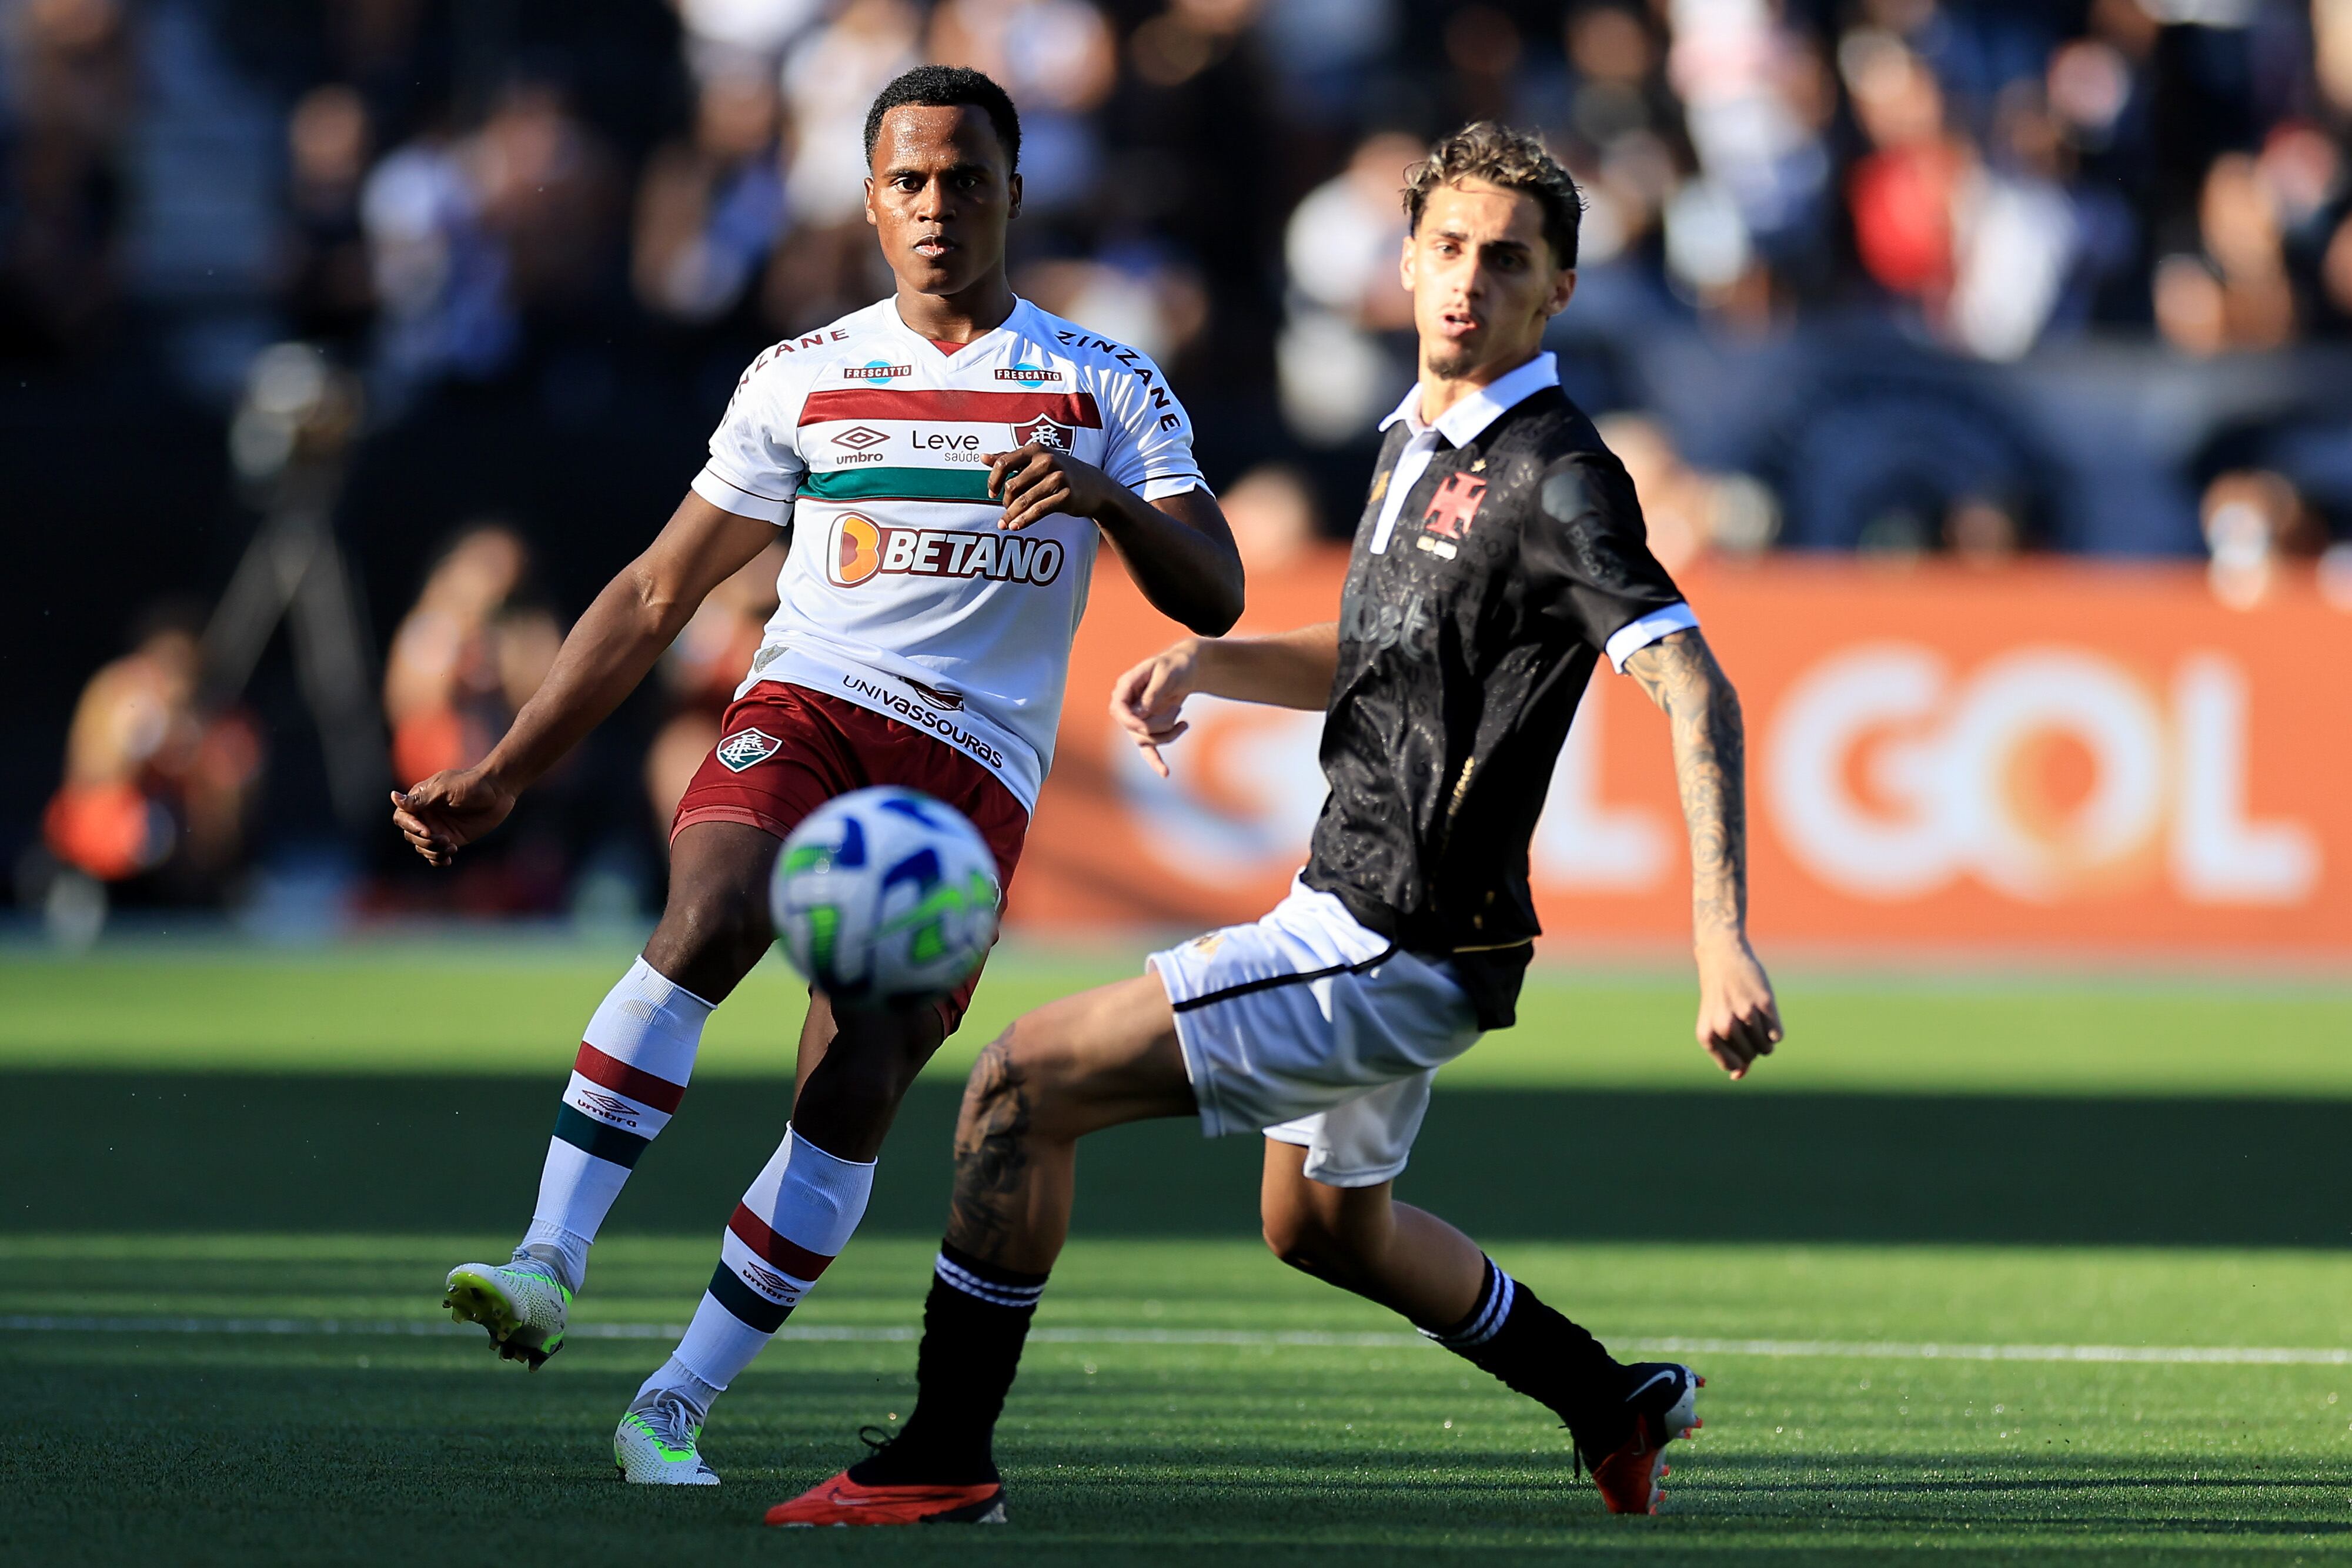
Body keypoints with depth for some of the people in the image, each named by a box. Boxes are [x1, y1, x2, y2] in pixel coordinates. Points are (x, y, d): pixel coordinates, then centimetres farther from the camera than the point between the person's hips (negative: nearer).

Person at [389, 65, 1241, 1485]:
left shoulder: (1110, 389, 11)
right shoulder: (802, 380, 14)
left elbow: (1215, 598, 3)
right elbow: (658, 595, 17)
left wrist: (1109, 497, -18)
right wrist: (506, 773, 11)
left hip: (973, 769, 0)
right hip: (806, 706, 0)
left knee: (853, 1099, -13)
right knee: (705, 923, -31)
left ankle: (675, 1409, -5)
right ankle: (551, 1265, -34)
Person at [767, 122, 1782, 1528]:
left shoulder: (1555, 476, -17)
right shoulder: (1419, 443, 11)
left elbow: (1699, 692, -26)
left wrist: (1723, 938, -37)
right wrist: (1203, 665, 8)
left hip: (1393, 954, -10)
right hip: (1361, 915, 10)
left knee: (1026, 1086, -13)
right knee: (1322, 1225, 32)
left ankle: (946, 1460, -8)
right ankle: (1614, 1404, 45)